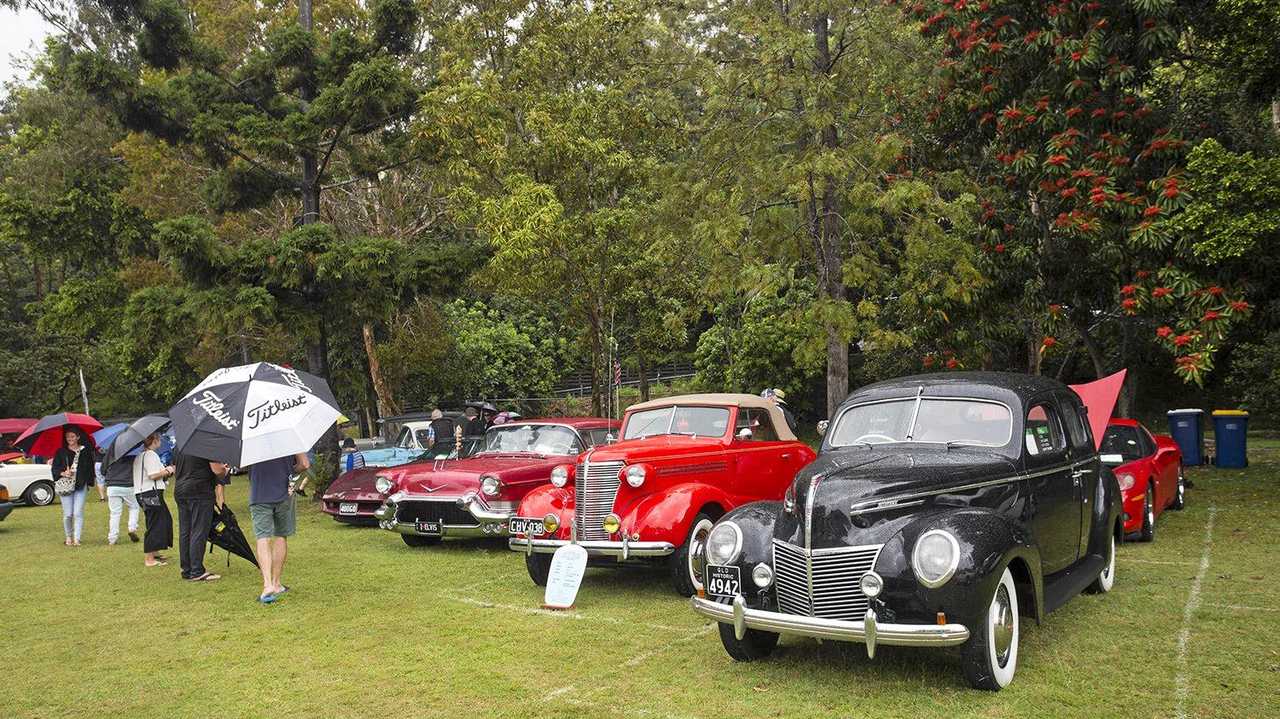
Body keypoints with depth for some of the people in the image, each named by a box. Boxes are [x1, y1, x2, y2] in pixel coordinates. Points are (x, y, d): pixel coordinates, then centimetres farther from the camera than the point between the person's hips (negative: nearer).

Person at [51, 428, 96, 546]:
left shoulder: (85, 451, 7)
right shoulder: (61, 452, 8)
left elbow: (90, 467, 12)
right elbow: (54, 468, 6)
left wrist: (89, 482, 7)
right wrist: (63, 473, -13)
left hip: (81, 486, -1)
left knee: (78, 513, -8)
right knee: (68, 514, 1)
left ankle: (76, 539, -8)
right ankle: (68, 537, 18)